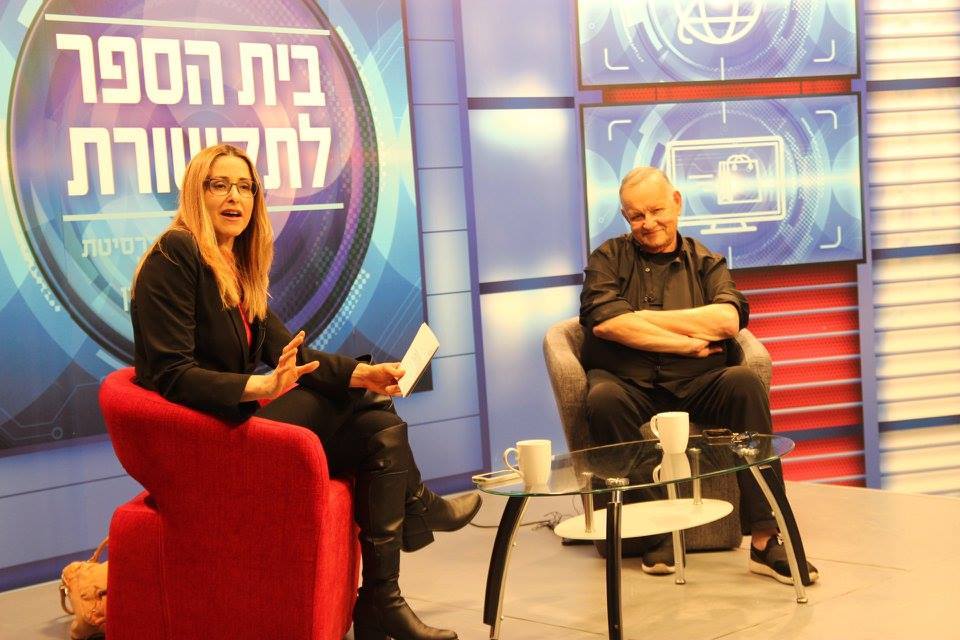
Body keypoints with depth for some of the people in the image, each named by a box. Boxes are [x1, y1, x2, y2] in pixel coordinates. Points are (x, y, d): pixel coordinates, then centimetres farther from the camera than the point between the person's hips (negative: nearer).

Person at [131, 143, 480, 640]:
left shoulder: (240, 268, 13)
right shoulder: (175, 255, -14)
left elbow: (288, 352, 9)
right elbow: (171, 375, -21)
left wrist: (360, 373, -7)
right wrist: (259, 387, -34)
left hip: (238, 418, 9)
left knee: (380, 427, -6)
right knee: (373, 422, -13)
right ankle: (419, 509, 13)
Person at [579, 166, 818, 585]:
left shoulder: (705, 262, 17)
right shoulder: (608, 259, 14)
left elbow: (728, 320, -4)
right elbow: (604, 322, -6)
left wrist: (641, 317, -5)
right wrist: (689, 343, -6)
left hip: (694, 383, 1)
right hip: (628, 381, -1)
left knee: (745, 384, -29)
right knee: (604, 400, -35)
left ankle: (765, 539, -30)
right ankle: (654, 534, -24)